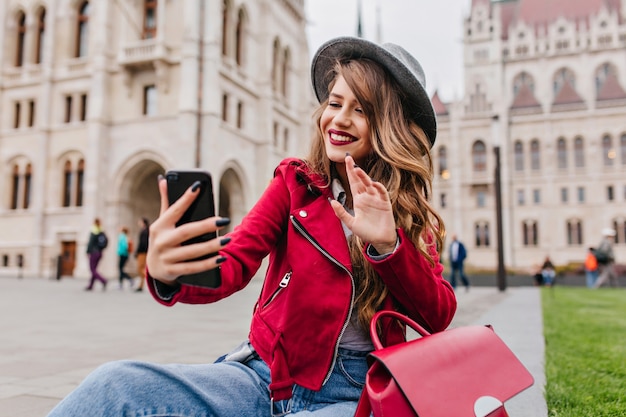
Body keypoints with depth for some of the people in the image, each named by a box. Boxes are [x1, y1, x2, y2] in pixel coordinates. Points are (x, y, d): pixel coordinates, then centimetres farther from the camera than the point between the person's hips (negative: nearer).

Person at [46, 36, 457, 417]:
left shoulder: (409, 210, 4)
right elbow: (232, 265, -11)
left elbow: (439, 317, -5)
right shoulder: (295, 182, 3)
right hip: (268, 373, 1)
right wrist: (168, 275, -32)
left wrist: (388, 244, -22)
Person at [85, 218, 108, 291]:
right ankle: (90, 286, 18)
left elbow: (90, 243, -15)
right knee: (94, 269, 13)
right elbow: (106, 242, 7)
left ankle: (104, 280, -22)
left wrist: (88, 252, -10)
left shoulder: (93, 232, -12)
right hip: (100, 253, 7)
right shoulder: (102, 232, 5)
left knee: (92, 270, -3)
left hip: (93, 252, -7)